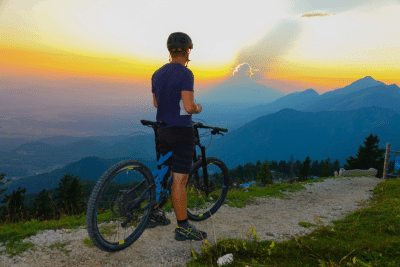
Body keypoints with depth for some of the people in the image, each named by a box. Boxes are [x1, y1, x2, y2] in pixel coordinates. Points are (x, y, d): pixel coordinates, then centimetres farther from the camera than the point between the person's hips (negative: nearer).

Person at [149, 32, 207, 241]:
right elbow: (188, 107, -21)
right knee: (179, 181, -4)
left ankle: (155, 214, 30)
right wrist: (197, 109, 1)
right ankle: (183, 228, 5)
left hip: (162, 129, 8)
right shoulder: (185, 74, -13)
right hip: (181, 131, -8)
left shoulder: (157, 74, 11)